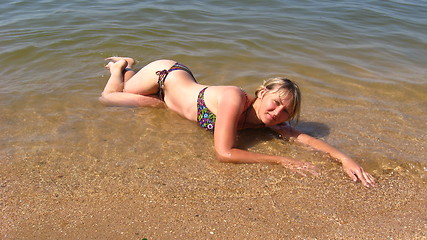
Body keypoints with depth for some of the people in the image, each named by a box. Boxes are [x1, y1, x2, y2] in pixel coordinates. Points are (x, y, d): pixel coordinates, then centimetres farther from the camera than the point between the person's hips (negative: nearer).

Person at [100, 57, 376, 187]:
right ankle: (120, 66, 41)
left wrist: (344, 158, -38)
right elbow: (224, 153, -46)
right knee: (108, 96, 18)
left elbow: (301, 136, -25)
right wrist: (281, 160, -44)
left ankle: (126, 66, 50)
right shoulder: (235, 98, -42)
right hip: (163, 74, -5)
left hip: (182, 81, 5)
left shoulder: (262, 119, -23)